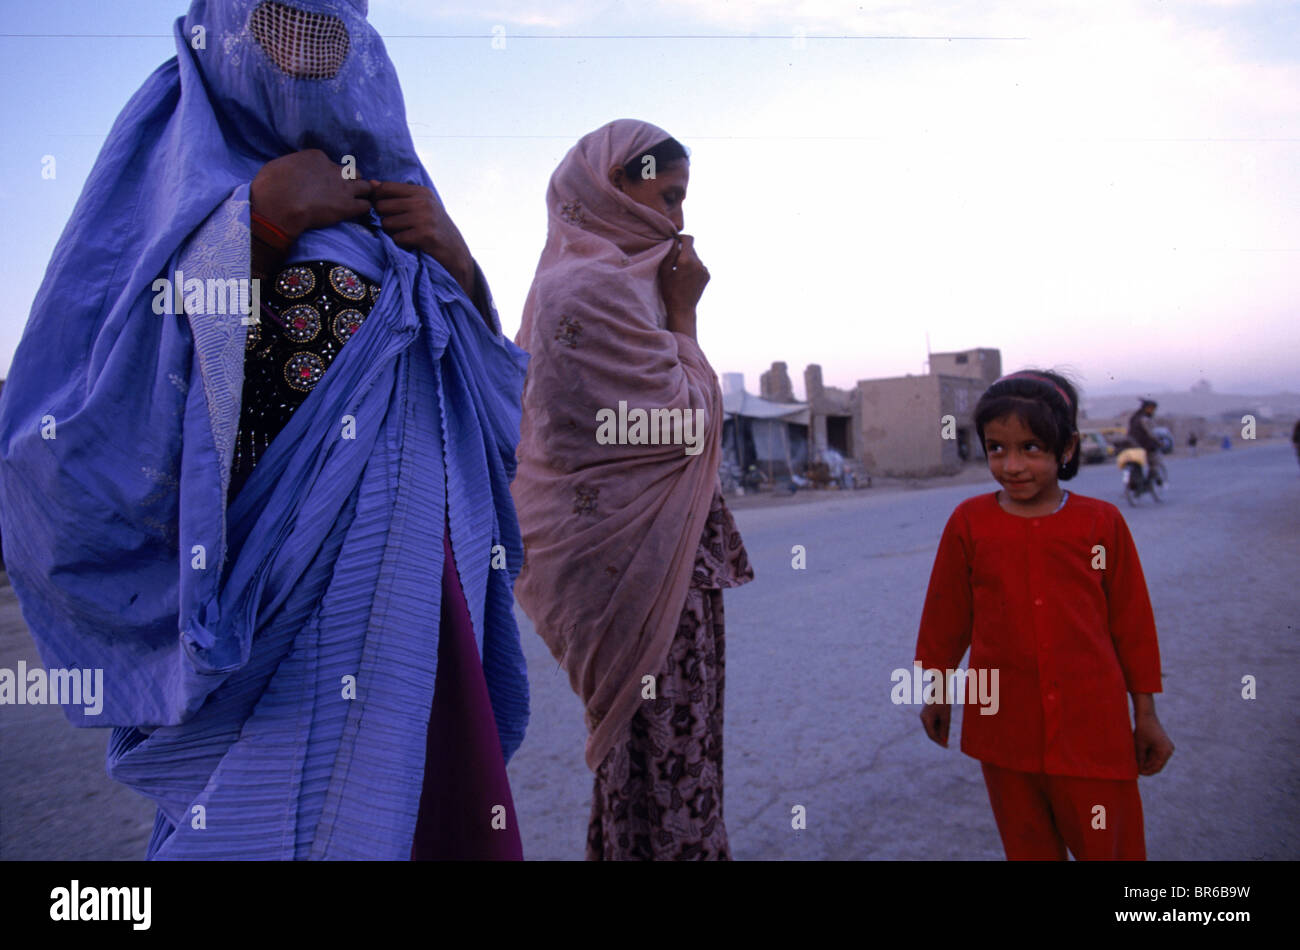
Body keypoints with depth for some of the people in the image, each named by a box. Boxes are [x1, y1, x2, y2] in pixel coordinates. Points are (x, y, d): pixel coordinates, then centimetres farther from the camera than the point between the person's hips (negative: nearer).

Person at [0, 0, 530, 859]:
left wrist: (457, 264, -3)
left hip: (414, 594, 5)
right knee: (272, 819, -2)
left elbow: (489, 394, 14)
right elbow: (93, 437, -11)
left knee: (438, 815, 8)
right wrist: (259, 223, -14)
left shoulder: (389, 204, 16)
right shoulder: (174, 178, 2)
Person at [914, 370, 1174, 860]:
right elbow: (945, 615, 4)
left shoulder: (1102, 522, -6)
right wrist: (936, 691, 12)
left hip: (1093, 731, -1)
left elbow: (1131, 622, 3)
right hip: (1005, 732, 1)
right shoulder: (969, 522, -6)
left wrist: (1146, 714, 7)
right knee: (1028, 847, 17)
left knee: (1111, 847, 10)